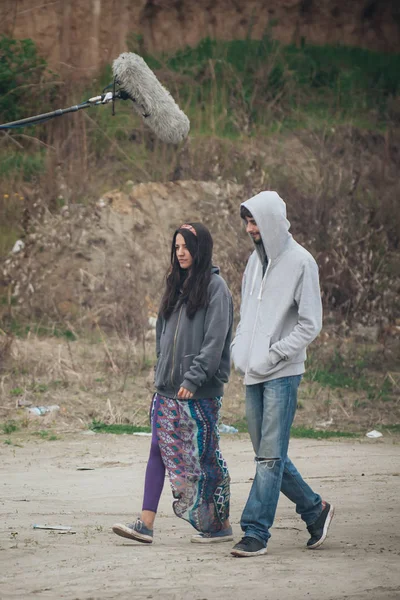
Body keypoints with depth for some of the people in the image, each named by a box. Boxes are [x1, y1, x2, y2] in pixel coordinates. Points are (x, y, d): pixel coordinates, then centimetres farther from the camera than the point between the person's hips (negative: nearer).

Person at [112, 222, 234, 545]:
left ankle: (220, 525, 12)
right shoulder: (177, 285, 15)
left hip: (201, 390, -7)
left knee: (204, 457, 0)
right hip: (167, 387, 7)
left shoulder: (215, 287, -7)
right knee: (159, 451, -1)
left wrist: (193, 379, -19)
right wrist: (163, 370, 13)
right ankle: (145, 524, -4)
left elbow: (215, 340, -14)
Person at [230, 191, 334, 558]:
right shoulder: (257, 259, 14)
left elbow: (311, 324, -10)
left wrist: (272, 355, -15)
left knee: (271, 456, -8)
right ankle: (315, 509, 25)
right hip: (254, 375, 8)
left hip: (282, 375, -8)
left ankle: (256, 532, -9)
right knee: (268, 455, 10)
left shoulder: (300, 262, -8)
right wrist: (240, 348, 6)